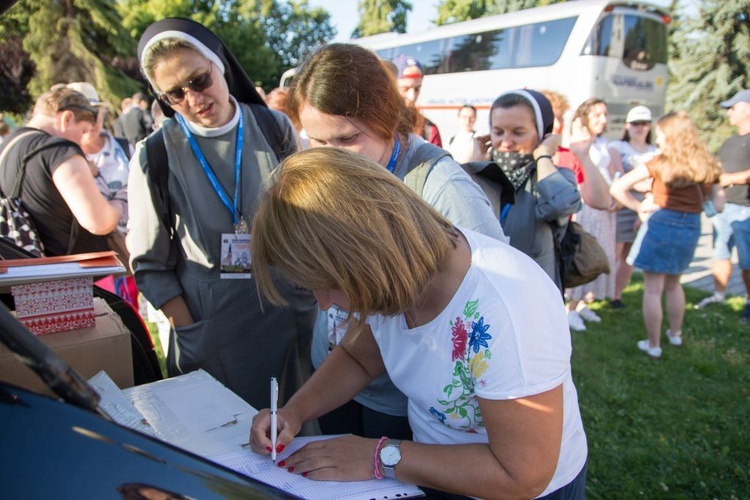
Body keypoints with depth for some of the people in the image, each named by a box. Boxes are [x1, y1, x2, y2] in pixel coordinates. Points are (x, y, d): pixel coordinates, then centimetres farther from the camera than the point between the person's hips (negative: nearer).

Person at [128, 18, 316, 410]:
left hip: (293, 318, 2)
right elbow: (150, 265, -2)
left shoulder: (275, 129, -3)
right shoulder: (155, 155, -7)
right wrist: (190, 333, -9)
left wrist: (318, 299, 1)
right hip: (211, 333, -1)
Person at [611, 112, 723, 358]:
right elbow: (718, 205, 4)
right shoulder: (706, 166, 3)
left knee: (653, 289, 5)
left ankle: (653, 345, 10)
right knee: (673, 284, 25)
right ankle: (675, 333, 38)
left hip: (661, 224, -5)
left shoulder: (660, 163, -7)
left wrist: (639, 207, -2)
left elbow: (617, 188, -13)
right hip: (691, 228, 5)